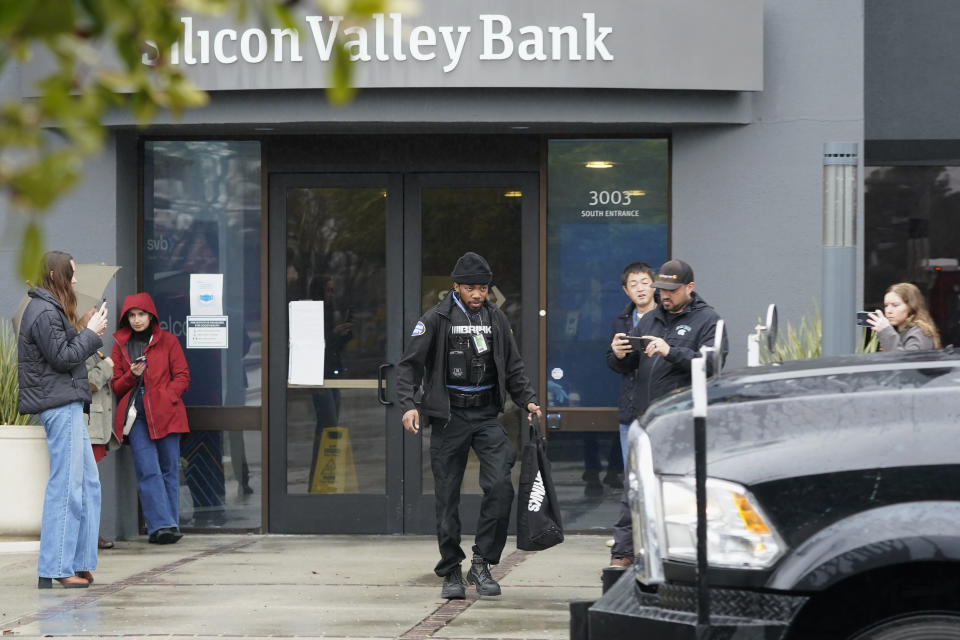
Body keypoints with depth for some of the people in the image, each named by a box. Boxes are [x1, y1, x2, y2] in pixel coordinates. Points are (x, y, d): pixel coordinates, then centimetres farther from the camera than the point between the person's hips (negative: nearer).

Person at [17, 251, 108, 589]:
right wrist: (91, 333, -8)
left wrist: (87, 333, 8)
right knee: (66, 486, -9)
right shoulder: (45, 313, -14)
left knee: (87, 483, 12)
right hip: (60, 405, -11)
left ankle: (79, 563, 16)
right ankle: (55, 570, -7)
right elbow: (62, 357, -17)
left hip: (67, 405, 11)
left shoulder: (49, 309, 18)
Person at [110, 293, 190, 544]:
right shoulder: (120, 345, 15)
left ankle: (168, 527, 6)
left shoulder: (167, 341, 9)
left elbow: (182, 377, 7)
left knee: (169, 469, 0)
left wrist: (167, 397, -10)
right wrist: (132, 375, -5)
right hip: (135, 415, 1)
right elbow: (116, 386, 15)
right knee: (148, 471, -11)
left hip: (165, 413, -1)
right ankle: (162, 525, -16)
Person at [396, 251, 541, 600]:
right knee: (448, 497, 1)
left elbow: (512, 366, 17)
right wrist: (408, 405, -18)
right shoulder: (436, 319, -3)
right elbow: (409, 364, -4)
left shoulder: (496, 319, 9)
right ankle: (451, 573, 11)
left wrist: (528, 400, 3)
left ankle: (481, 563, -2)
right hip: (449, 415, -2)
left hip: (486, 414, 3)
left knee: (500, 486, -13)